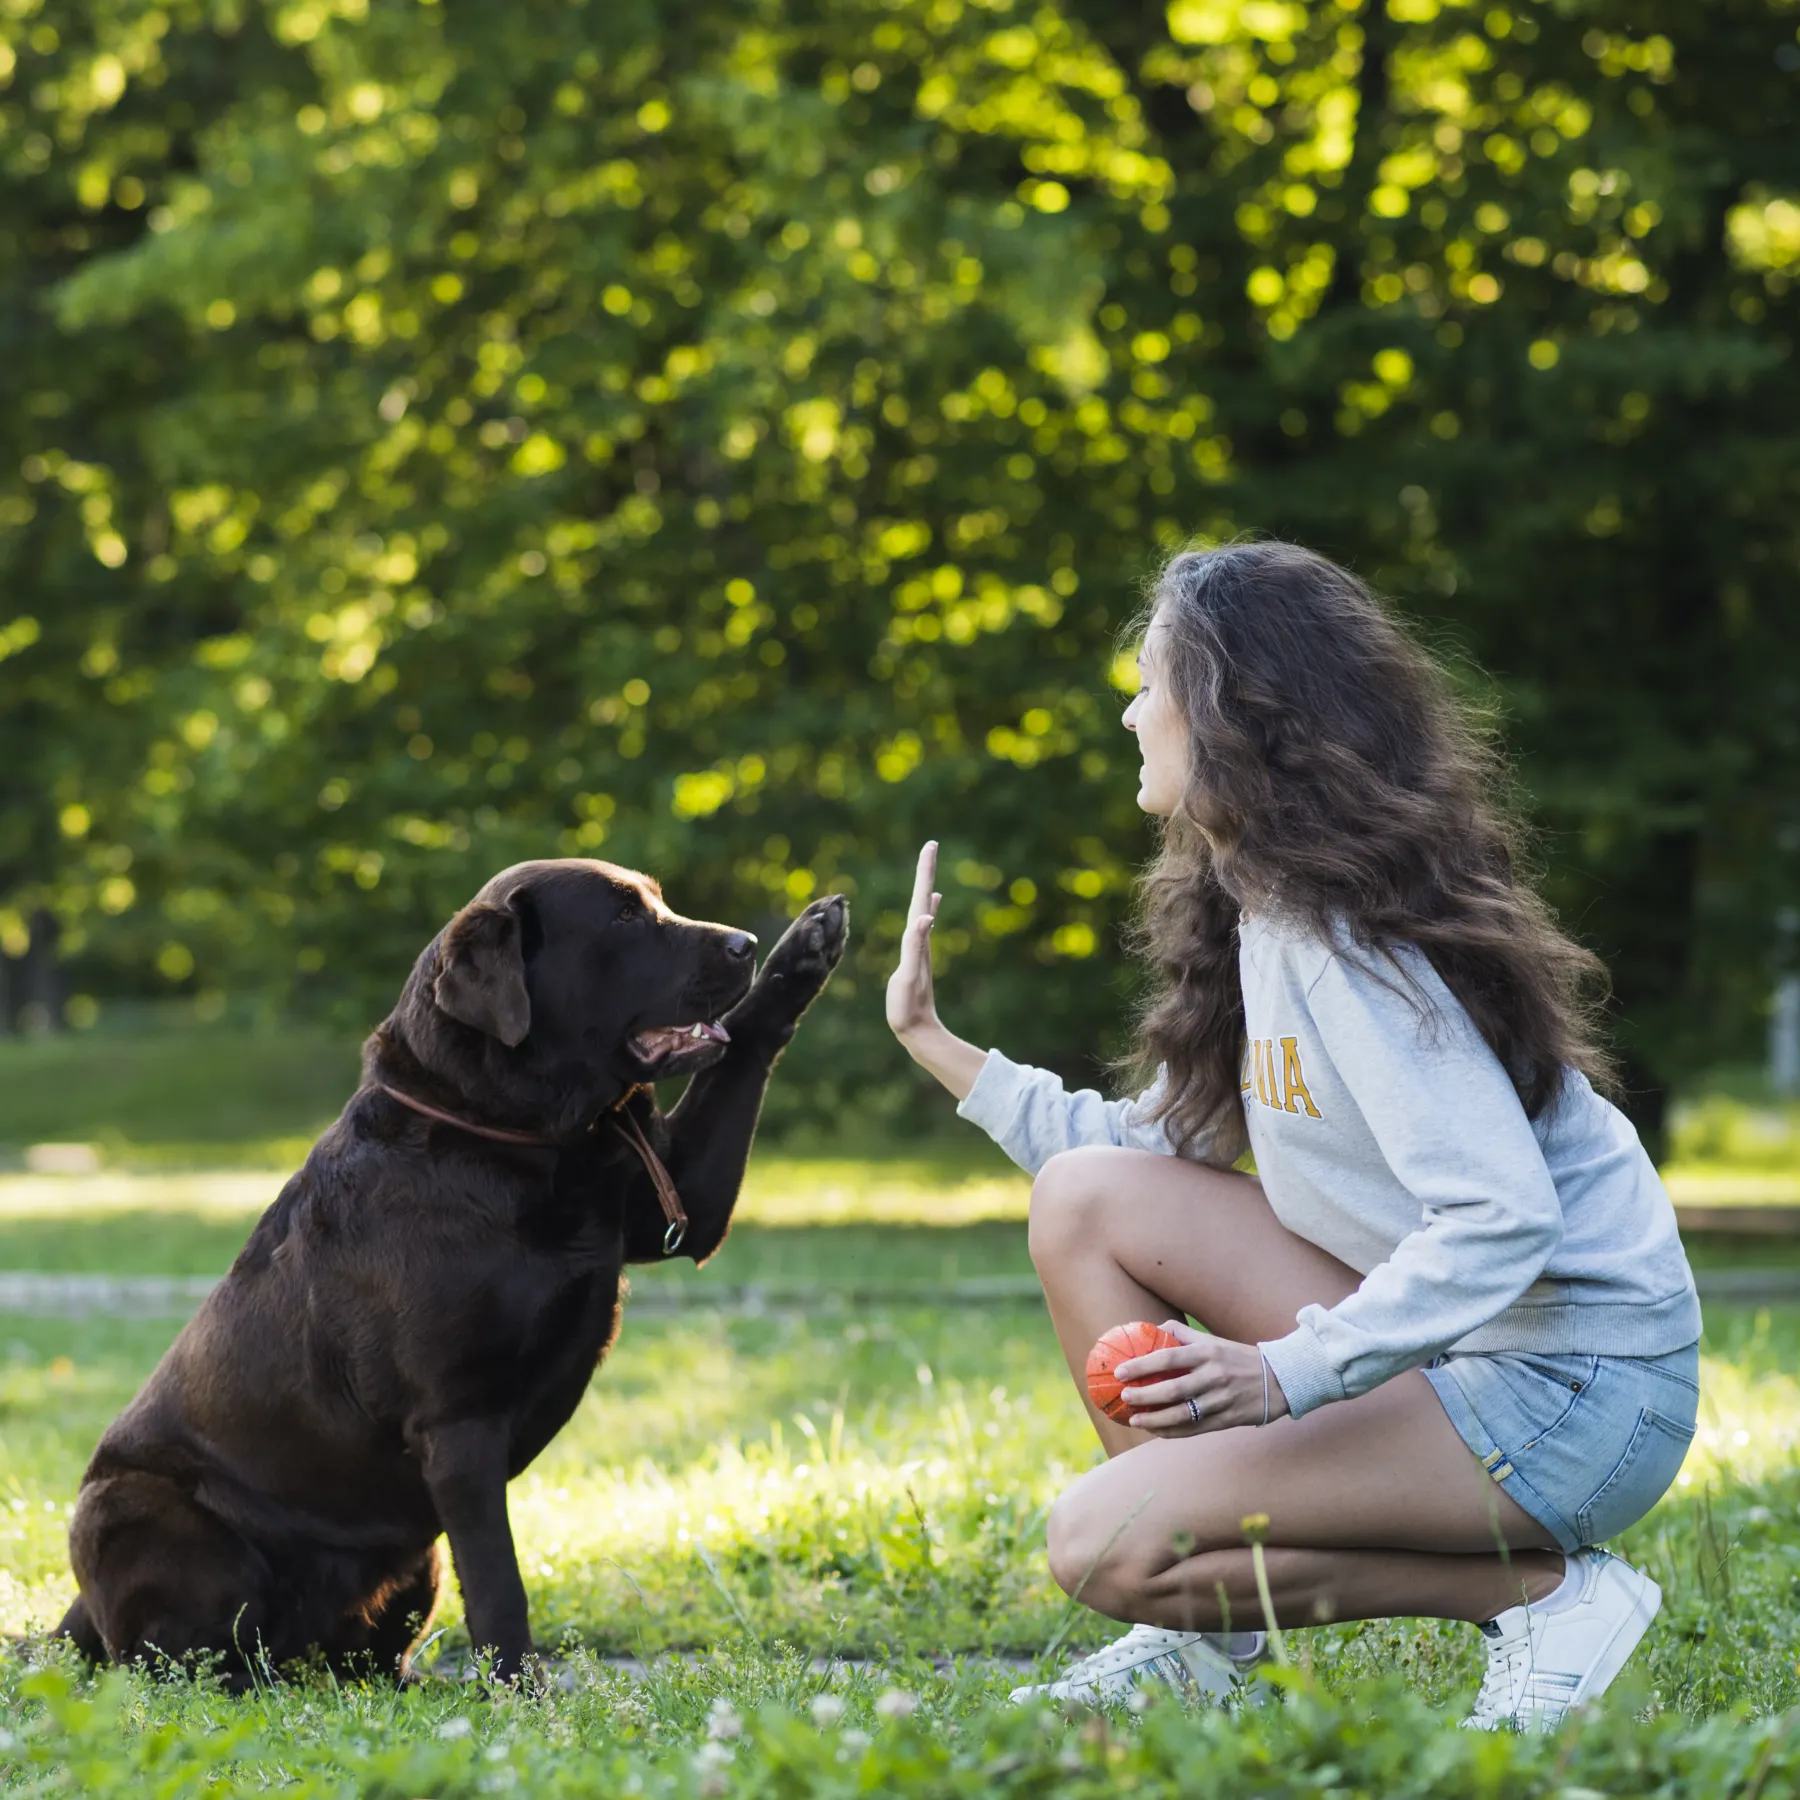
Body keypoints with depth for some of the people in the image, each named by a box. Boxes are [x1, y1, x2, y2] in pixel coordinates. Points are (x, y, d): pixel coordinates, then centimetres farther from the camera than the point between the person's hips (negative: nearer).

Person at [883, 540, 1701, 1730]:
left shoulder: (1346, 938, -20)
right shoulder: (1252, 907, 10)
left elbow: (1502, 1220, -28)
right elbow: (1156, 1146, 13)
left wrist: (1288, 1374, -34)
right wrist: (936, 1042, 16)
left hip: (1573, 1388, -9)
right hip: (1441, 1338, 9)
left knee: (1105, 1549, -16)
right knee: (1088, 1197, 4)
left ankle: (1542, 1592, -8)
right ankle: (1204, 1632, 8)